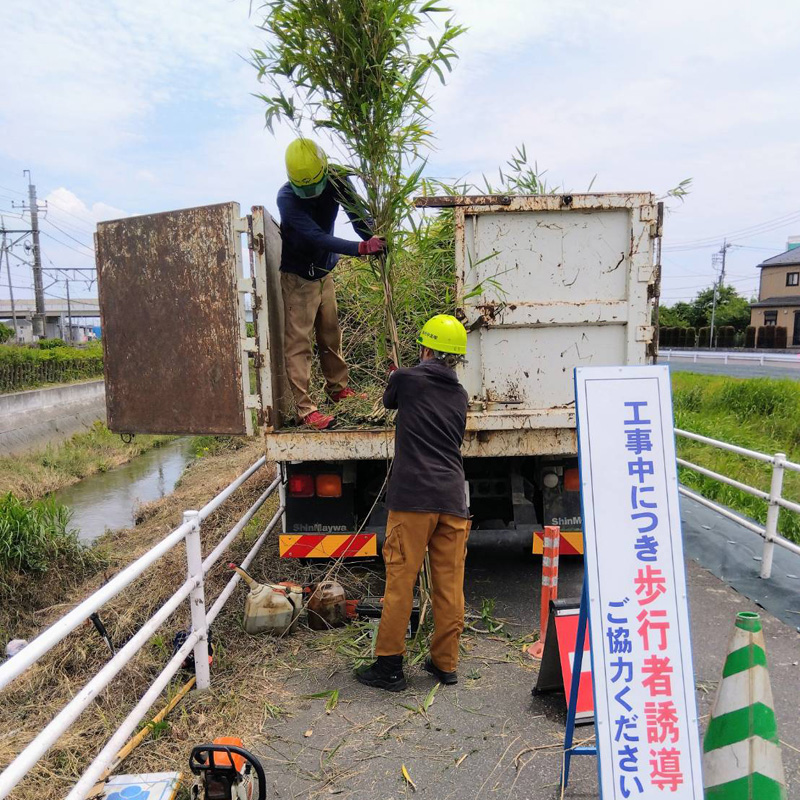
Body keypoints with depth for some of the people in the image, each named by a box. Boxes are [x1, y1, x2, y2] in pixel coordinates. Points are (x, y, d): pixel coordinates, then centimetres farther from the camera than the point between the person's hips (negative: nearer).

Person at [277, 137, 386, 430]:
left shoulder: (336, 181, -10)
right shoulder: (286, 198, -26)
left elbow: (356, 212, -6)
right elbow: (318, 238, -35)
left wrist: (375, 238, -28)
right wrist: (361, 248, -45)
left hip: (324, 272, 6)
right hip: (297, 277, -6)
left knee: (331, 335, 16)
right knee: (298, 343, -7)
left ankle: (338, 388, 33)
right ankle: (305, 409, -5)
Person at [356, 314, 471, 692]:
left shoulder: (406, 379, 1)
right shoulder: (460, 396, 15)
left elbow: (388, 401, 23)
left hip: (413, 497, -5)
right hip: (452, 500, 5)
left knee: (400, 580, 2)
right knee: (450, 584, 10)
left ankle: (389, 665, 12)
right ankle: (445, 664, 23)